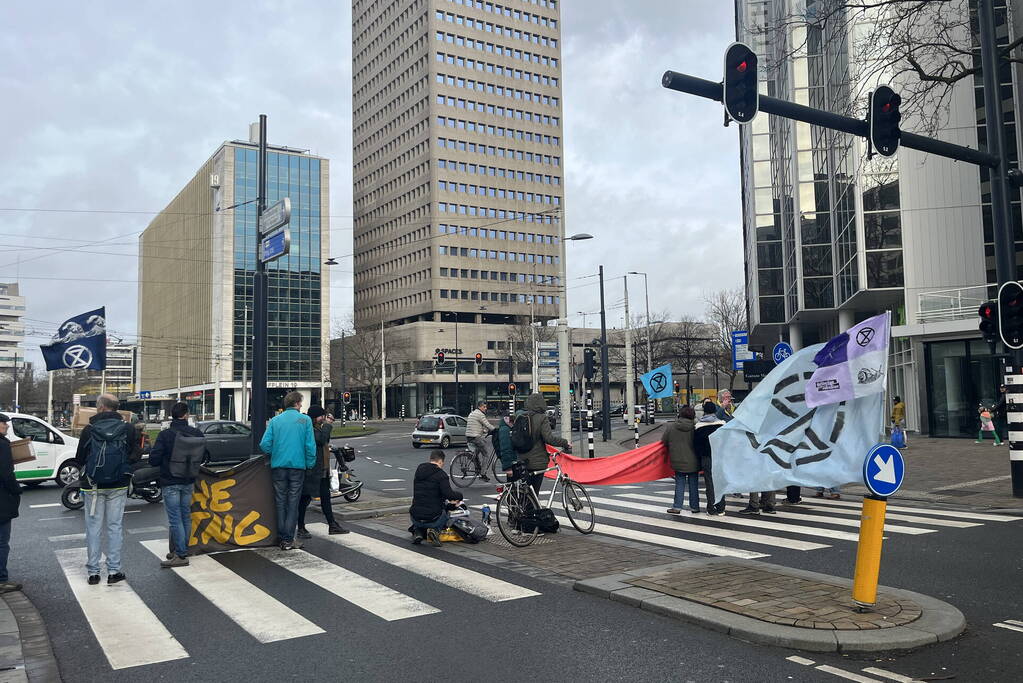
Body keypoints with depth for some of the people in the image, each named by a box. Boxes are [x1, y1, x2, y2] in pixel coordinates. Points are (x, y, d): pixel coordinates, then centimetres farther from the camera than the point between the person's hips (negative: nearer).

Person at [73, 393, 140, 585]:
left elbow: (79, 460, -3)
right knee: (115, 526, 6)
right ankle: (114, 571, 7)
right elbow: (135, 455, -1)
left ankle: (93, 572, 13)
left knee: (94, 528, 8)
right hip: (118, 486, 1)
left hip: (93, 486, 0)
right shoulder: (127, 429, -5)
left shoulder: (89, 430, -8)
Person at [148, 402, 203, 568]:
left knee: (175, 519, -3)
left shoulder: (165, 435, -13)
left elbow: (154, 459, -13)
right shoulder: (196, 433, -2)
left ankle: (181, 555, -4)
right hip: (189, 482, 4)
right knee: (186, 517, 15)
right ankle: (183, 550, 22)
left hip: (170, 482, -4)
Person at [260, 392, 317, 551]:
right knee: (293, 503, 3)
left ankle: (281, 538, 13)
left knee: (280, 502, 10)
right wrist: (310, 464, 6)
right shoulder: (305, 420, 0)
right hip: (297, 466, -2)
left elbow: (265, 444, 1)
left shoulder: (275, 420, 6)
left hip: (278, 466, 2)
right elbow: (310, 445, -5)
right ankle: (288, 539, 2)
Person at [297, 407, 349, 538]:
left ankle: (332, 525, 22)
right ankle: (301, 529, 9)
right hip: (310, 471, -10)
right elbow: (321, 439, -28)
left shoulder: (318, 428, 14)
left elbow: (325, 441, 21)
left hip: (322, 470, 10)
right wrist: (327, 425, -16)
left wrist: (328, 424, 10)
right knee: (305, 498, 0)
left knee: (325, 497, 14)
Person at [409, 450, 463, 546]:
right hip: (432, 518, -5)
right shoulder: (441, 474, -10)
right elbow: (448, 494, -22)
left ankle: (417, 531, 6)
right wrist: (459, 496, 2)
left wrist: (448, 502, 29)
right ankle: (435, 530, -1)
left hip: (415, 517, 5)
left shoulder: (418, 471, 12)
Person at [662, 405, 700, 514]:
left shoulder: (670, 427, -5)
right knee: (693, 484, 12)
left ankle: (677, 507, 6)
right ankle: (694, 506, 19)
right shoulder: (696, 428, -9)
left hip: (678, 461, 0)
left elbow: (664, 442, 3)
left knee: (680, 484, 9)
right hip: (693, 462, 0)